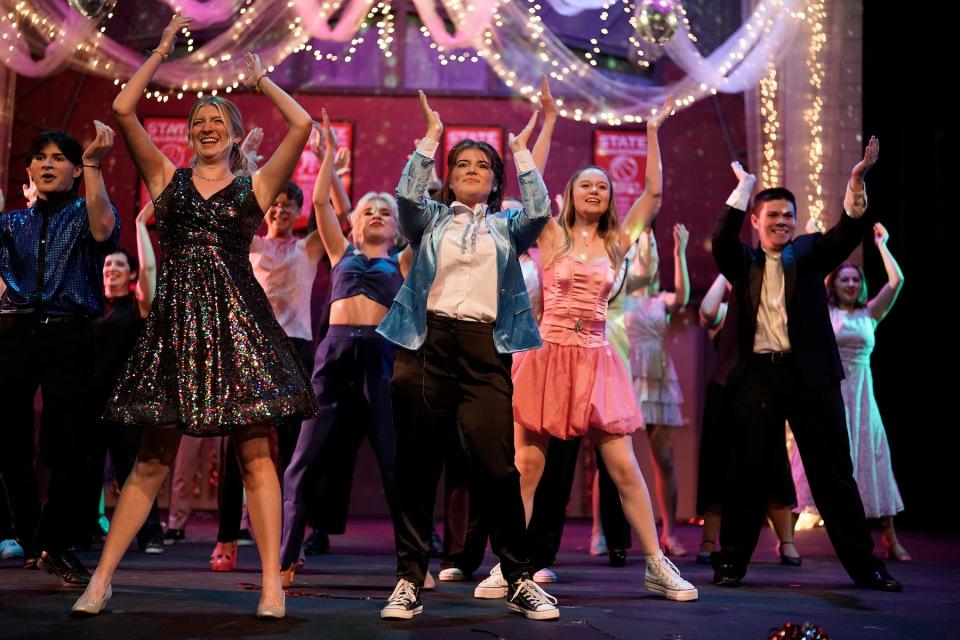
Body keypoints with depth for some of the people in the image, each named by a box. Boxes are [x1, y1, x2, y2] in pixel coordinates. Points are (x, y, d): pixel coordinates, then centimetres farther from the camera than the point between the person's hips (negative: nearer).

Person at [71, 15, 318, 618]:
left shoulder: (254, 185, 9)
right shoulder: (167, 178, 13)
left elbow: (301, 124, -1)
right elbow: (123, 110, 6)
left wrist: (259, 77, 14)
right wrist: (162, 52, 12)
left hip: (238, 319, -1)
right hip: (176, 319, 2)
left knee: (254, 452, -4)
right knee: (153, 458, 3)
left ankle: (272, 582, -3)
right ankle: (102, 578, 7)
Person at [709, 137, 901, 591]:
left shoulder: (809, 253, 11)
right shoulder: (743, 262, 10)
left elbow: (848, 234, -6)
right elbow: (722, 240, -11)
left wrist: (856, 184, -21)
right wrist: (744, 188, -13)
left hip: (811, 373, 1)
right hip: (756, 375, -1)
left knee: (833, 471, 5)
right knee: (747, 472, 3)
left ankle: (864, 564, 11)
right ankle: (731, 561, 14)